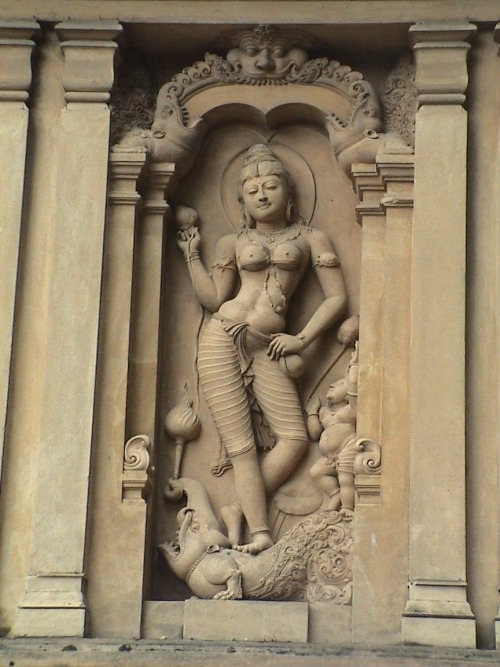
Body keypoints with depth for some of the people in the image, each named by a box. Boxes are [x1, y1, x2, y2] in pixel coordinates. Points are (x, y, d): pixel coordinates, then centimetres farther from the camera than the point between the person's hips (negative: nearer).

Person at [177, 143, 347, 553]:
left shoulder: (311, 239, 11)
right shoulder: (233, 243, 15)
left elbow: (337, 298, 5)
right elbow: (214, 299, 9)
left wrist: (300, 340, -3)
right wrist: (193, 255, 7)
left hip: (266, 349, 1)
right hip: (223, 340, -1)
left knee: (294, 439, -11)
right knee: (242, 444, -8)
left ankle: (238, 511, -1)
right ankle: (260, 531, -9)